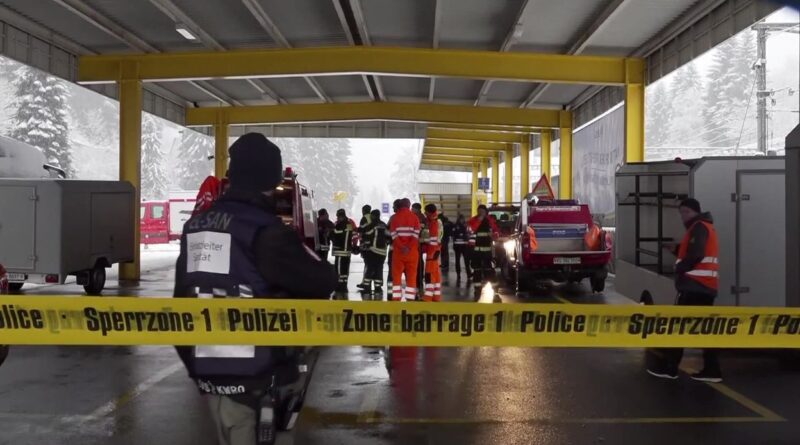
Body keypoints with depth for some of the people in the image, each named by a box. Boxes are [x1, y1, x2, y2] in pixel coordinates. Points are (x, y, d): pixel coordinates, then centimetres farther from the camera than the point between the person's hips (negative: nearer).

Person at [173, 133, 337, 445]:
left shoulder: (196, 225, 8)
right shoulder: (266, 230, -16)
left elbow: (183, 291, 15)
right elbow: (322, 283, -15)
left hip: (205, 366, 7)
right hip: (253, 371, -7)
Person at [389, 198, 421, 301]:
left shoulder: (395, 217, 3)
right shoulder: (414, 217, 3)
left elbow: (393, 234, -7)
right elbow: (416, 234, -8)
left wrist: (401, 247, -12)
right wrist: (409, 247, -13)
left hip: (398, 251, 0)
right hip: (412, 252, 0)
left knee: (396, 275, 7)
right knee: (411, 276, 6)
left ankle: (396, 299, 2)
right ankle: (410, 298, 2)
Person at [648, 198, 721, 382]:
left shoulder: (698, 227, -9)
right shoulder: (705, 227, 23)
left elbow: (695, 255, -21)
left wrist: (680, 268, -8)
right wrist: (677, 250, 8)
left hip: (695, 286, -10)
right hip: (706, 286, 10)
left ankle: (668, 367, 0)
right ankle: (711, 370, 7)